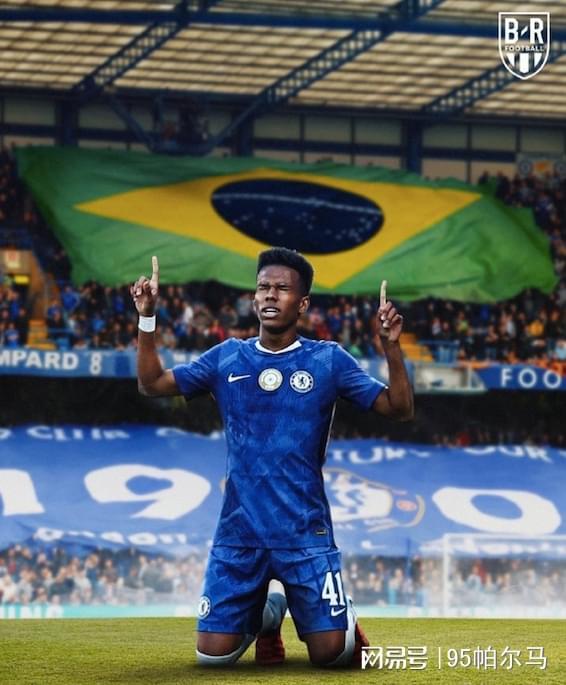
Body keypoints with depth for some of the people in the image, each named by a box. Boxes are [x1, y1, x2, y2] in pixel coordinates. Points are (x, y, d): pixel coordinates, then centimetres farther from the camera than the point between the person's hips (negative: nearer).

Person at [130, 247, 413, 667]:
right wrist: (147, 318, -3)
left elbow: (399, 409, -2)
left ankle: (341, 618, 27)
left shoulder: (329, 359, 1)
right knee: (213, 654, -4)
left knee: (333, 653, -11)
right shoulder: (227, 358, 7)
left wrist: (392, 347, -17)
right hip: (239, 533, 2)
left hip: (306, 533, -2)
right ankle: (265, 614, 29)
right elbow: (152, 383, 8)